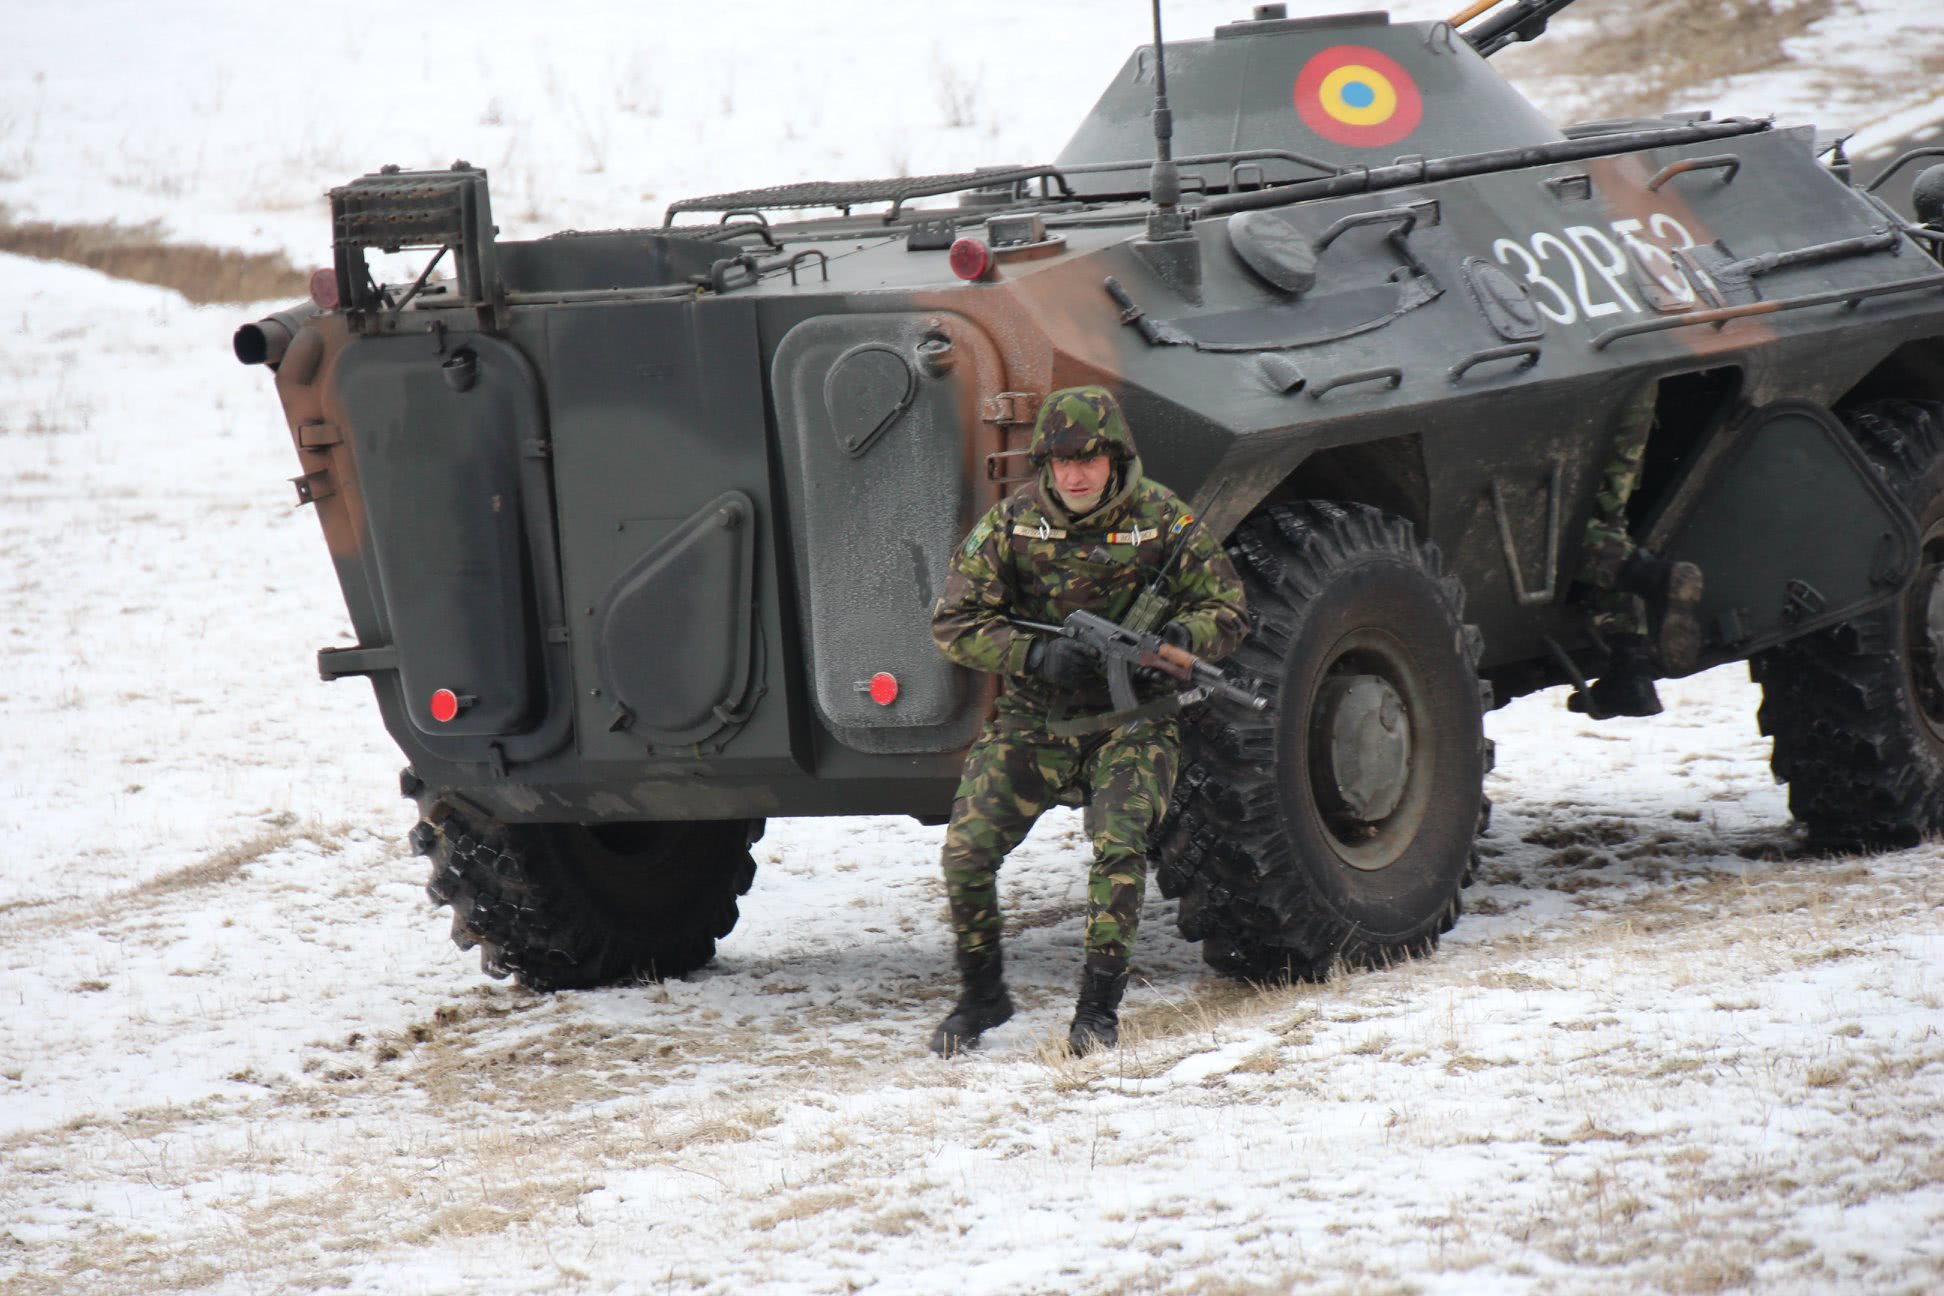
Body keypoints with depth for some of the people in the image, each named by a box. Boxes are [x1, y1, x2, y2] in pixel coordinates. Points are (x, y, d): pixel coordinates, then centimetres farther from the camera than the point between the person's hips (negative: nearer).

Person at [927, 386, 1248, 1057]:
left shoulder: (1160, 517, -5)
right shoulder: (1010, 522, -4)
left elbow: (1227, 610, 1)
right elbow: (954, 624, -4)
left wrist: (1179, 636, -22)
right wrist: (1035, 654, -20)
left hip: (1129, 719, -1)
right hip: (1029, 719, 2)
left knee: (1119, 847, -24)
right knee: (966, 852, -11)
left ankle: (1099, 1007, -9)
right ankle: (981, 995, 12)